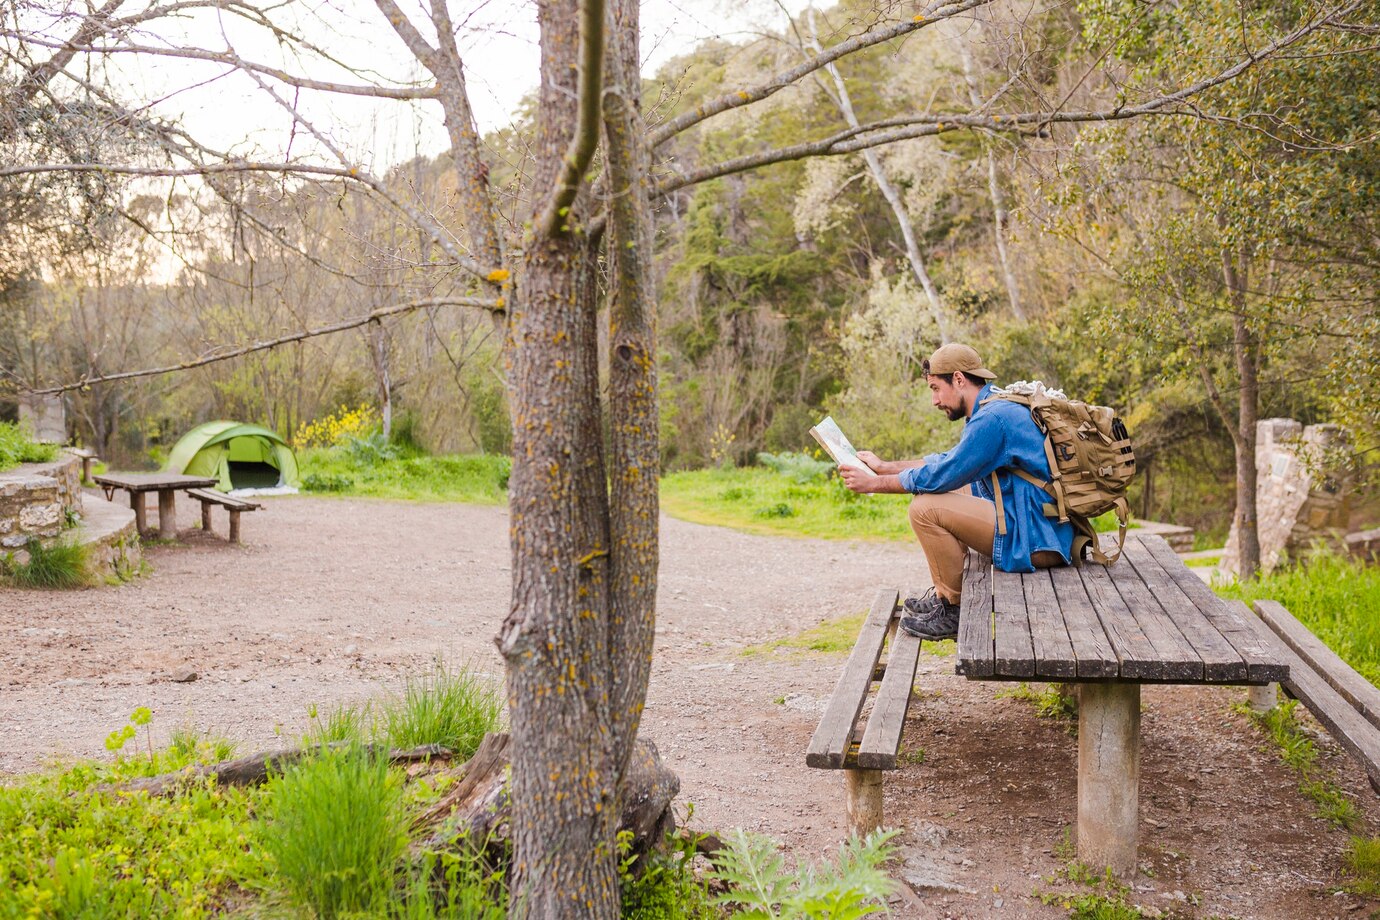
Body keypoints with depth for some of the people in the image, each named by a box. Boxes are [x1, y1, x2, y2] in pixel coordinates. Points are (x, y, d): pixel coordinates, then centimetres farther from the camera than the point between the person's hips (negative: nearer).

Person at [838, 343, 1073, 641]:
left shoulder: (993, 418, -18)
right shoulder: (996, 409, 15)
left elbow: (942, 476, -18)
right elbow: (948, 461, 27)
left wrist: (874, 483, -7)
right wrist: (884, 466, 26)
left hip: (1035, 541, -11)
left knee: (925, 507, -17)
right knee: (944, 497, 24)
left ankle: (954, 611, -5)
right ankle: (945, 594, 18)